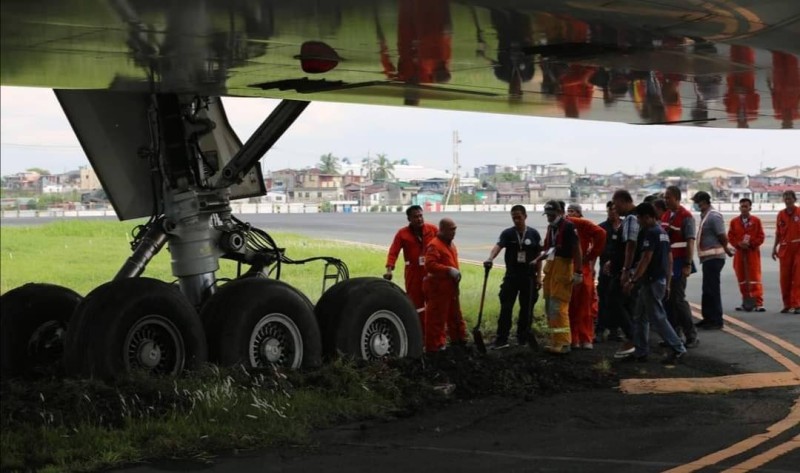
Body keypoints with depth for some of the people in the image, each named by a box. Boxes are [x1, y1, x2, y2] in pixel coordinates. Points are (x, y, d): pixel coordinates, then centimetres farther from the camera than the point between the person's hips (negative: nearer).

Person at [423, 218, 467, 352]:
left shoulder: (450, 244, 15)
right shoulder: (434, 245, -17)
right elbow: (430, 265, -28)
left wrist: (456, 272, 12)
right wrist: (448, 270, -31)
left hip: (450, 287, 10)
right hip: (437, 287, -10)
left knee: (455, 315, 20)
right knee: (436, 317, -4)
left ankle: (458, 338, 32)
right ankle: (435, 345, 1)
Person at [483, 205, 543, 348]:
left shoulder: (534, 234, 2)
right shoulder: (507, 233, -2)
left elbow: (539, 256, 6)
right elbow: (498, 246, -19)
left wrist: (538, 276, 2)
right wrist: (490, 258, -40)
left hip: (529, 277, 1)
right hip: (511, 276, -1)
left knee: (526, 309, 7)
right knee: (506, 307, -5)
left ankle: (523, 338, 19)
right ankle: (501, 339, -2)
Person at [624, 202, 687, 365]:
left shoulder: (650, 233, -16)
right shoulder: (662, 232, 15)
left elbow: (646, 259, -22)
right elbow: (670, 258, 18)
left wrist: (632, 280, -20)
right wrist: (667, 283, 22)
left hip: (652, 281, -10)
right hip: (660, 279, 10)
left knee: (657, 317, -5)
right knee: (640, 317, 14)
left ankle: (677, 349, -3)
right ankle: (641, 351, 16)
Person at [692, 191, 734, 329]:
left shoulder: (714, 216, -16)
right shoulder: (705, 216, 14)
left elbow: (723, 237, -17)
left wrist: (726, 250, -1)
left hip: (714, 258, -10)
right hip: (708, 257, 10)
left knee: (712, 289, -7)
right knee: (707, 289, 15)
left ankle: (716, 320, -2)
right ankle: (708, 318, 24)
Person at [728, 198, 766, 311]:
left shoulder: (756, 221, 1)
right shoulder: (734, 222, 6)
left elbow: (761, 237, -1)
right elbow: (730, 237, 4)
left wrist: (751, 243, -15)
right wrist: (739, 244, -13)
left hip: (753, 252, -3)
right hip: (739, 253, 3)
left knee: (755, 278, -9)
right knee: (742, 279, 7)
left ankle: (758, 303, -11)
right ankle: (746, 303, 17)